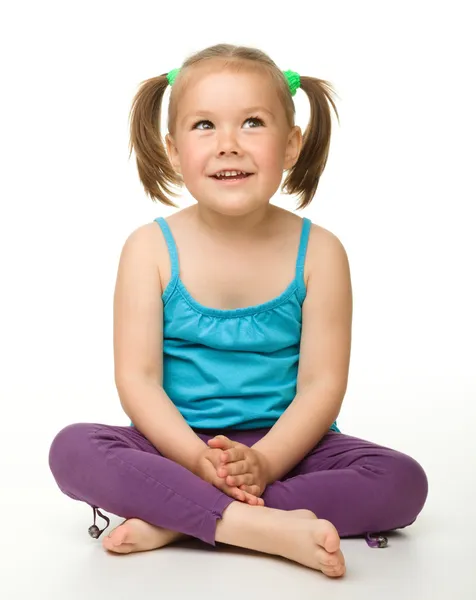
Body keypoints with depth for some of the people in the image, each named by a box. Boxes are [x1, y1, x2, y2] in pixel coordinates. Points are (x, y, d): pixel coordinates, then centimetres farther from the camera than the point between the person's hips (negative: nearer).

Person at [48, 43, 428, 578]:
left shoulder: (318, 252, -4)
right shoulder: (150, 248, -4)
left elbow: (322, 383, -8)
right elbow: (137, 377, -9)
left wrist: (262, 462, -25)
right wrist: (196, 459, -25)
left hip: (283, 445, 1)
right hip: (177, 442, 0)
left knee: (403, 481, -23)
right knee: (72, 449, -26)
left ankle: (175, 519, -26)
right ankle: (264, 525, -33)